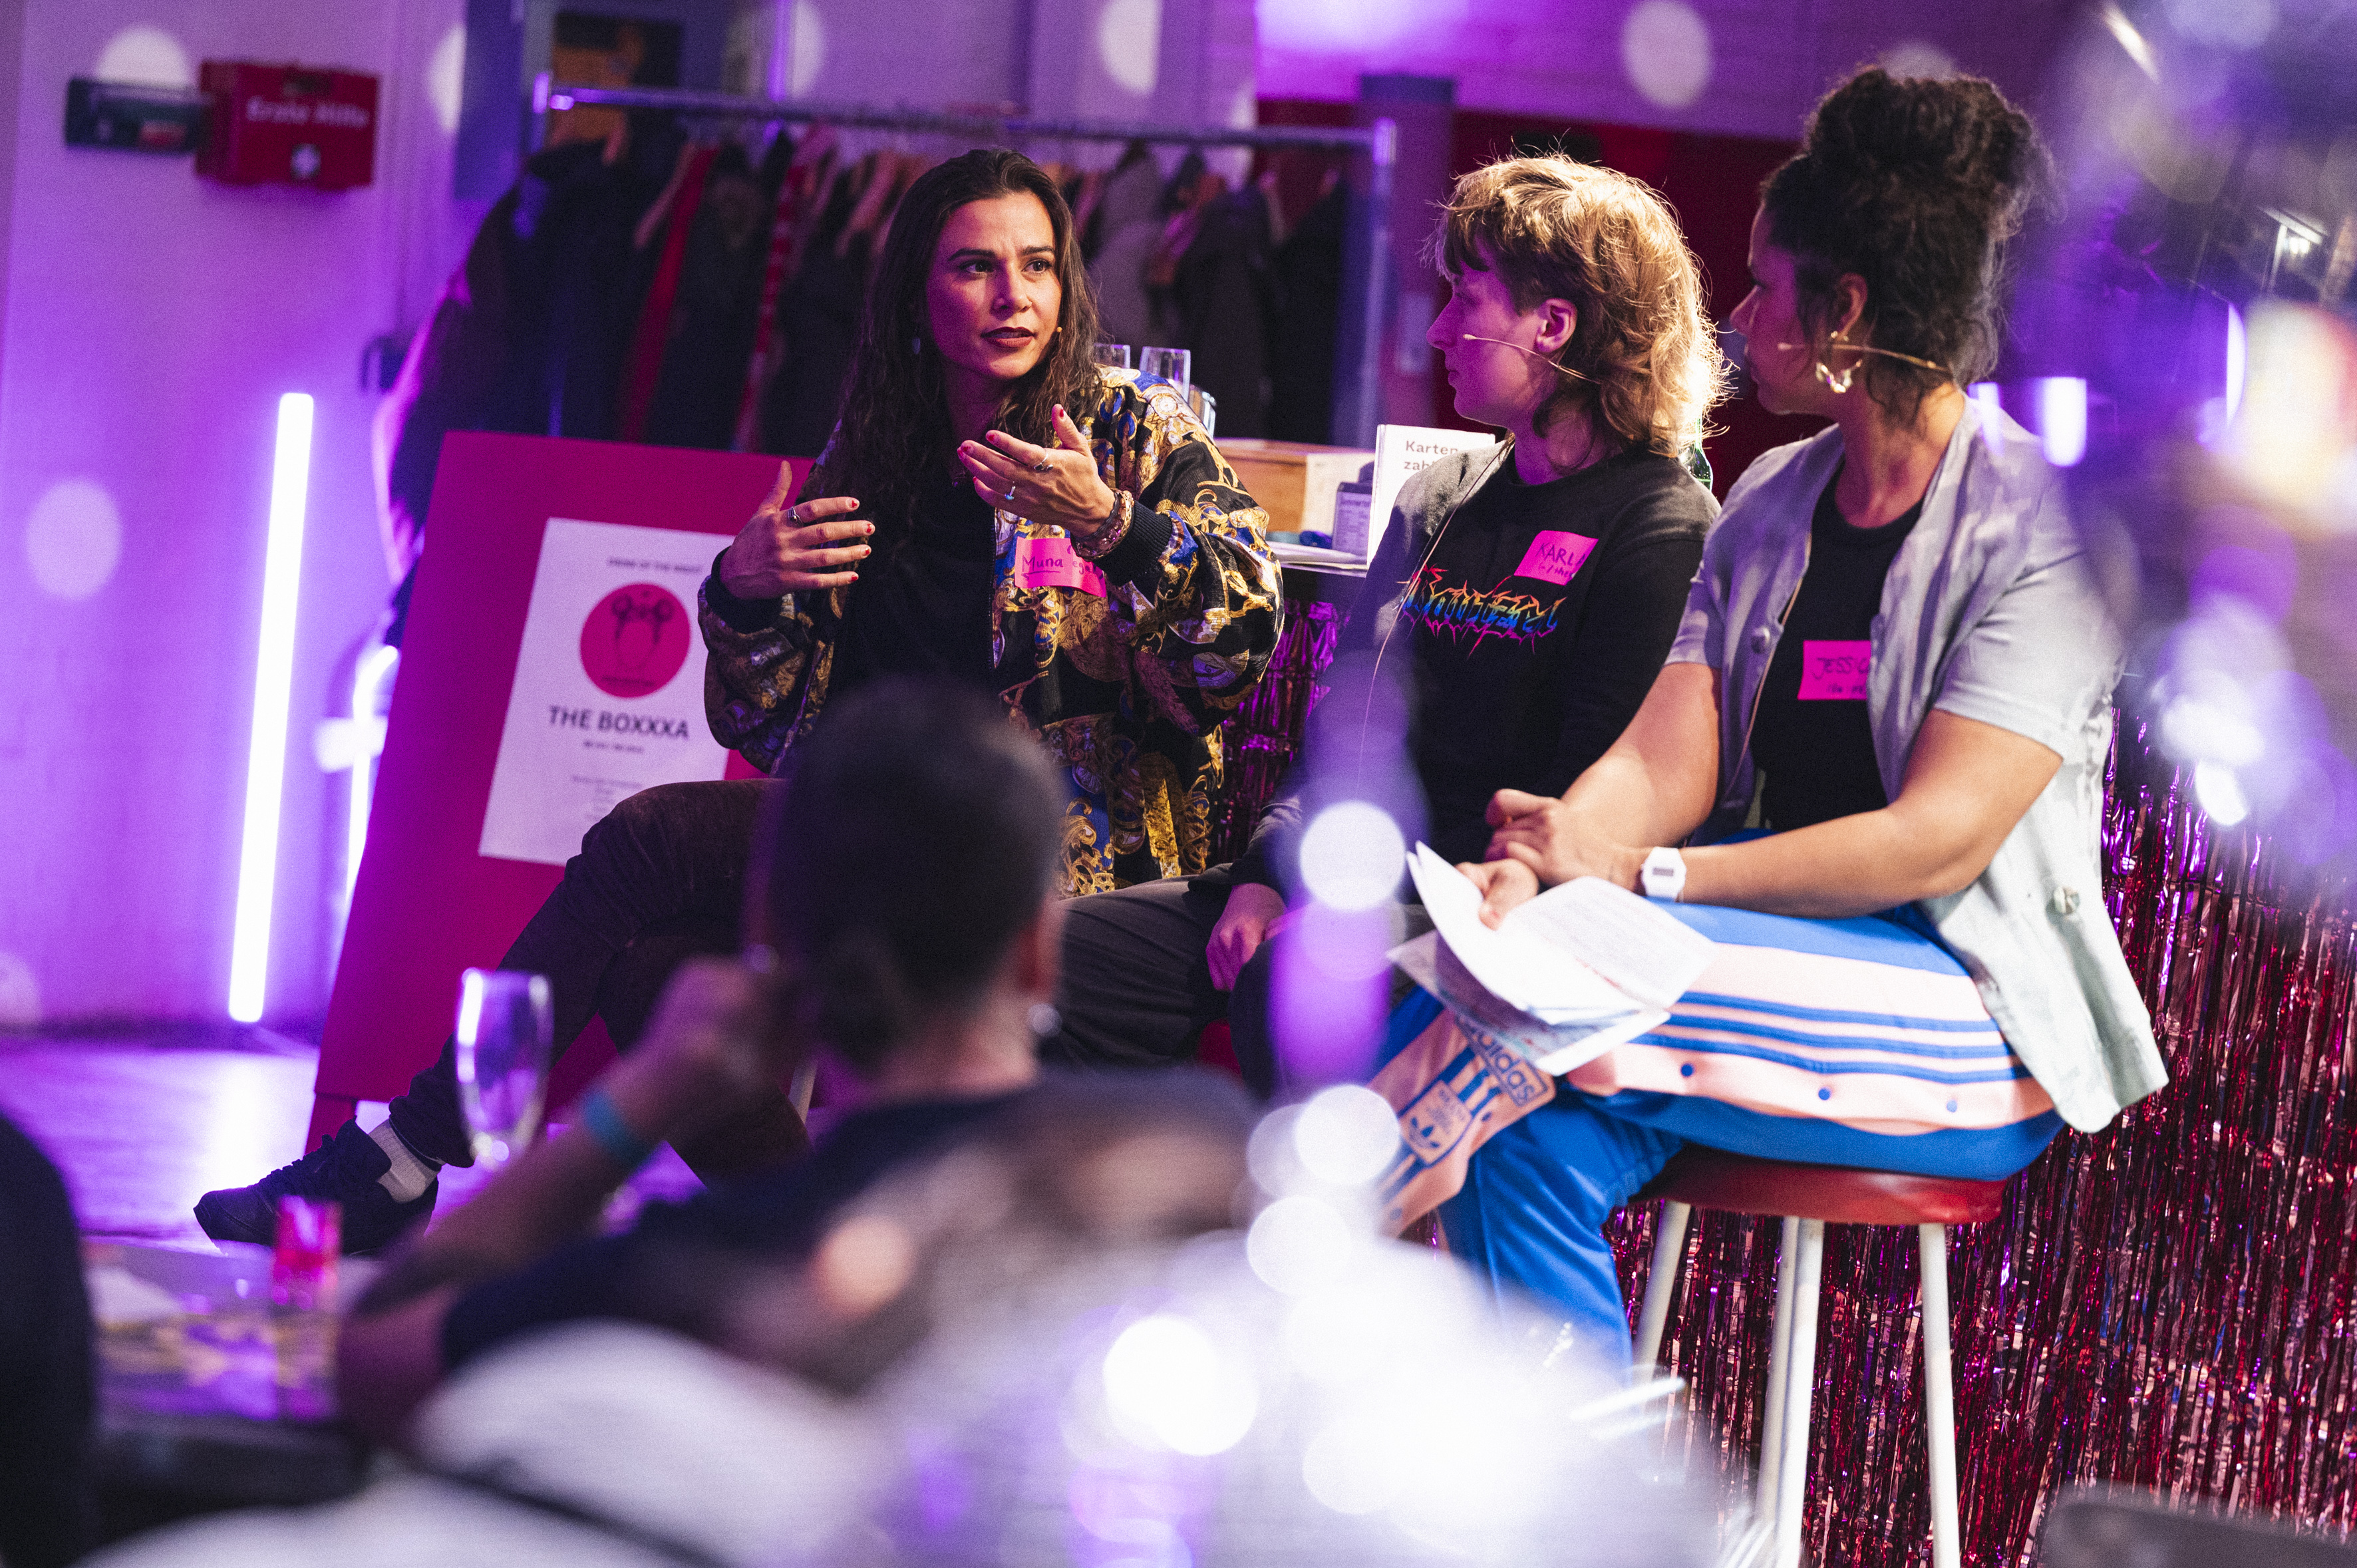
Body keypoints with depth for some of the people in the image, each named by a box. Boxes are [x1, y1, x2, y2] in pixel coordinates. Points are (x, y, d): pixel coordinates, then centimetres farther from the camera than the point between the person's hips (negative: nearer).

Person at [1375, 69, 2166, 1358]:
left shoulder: (2041, 526, -9)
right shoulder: (1771, 504, 15)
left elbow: (1937, 842, -17)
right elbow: (1662, 765, 4)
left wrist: (1646, 873, -22)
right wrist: (1528, 866, -19)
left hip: (1976, 1020, -6)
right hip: (1781, 931, 6)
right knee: (1529, 1134, -27)